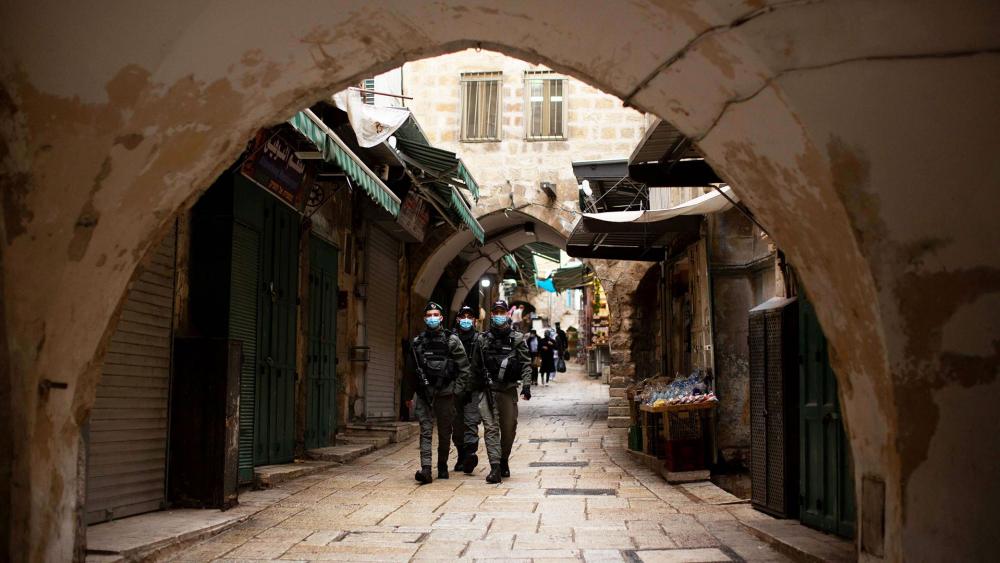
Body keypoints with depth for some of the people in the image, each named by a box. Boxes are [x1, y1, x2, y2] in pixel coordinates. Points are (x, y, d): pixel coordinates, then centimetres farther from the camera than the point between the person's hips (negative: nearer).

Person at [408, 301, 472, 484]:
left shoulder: (452, 340, 1)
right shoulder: (417, 342, 8)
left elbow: (464, 367, 1)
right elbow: (411, 369, 14)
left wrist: (456, 389, -6)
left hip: (445, 393, -1)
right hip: (424, 394, 1)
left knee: (445, 432, 9)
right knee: (425, 431, -7)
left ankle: (442, 467, 23)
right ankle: (426, 469, -14)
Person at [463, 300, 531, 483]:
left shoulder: (517, 338, 4)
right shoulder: (483, 339, 7)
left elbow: (526, 363, 0)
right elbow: (475, 366, 13)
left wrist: (526, 385, -12)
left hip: (509, 390, 0)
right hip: (488, 390, 0)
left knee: (509, 429, 8)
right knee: (491, 428, -8)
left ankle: (504, 462, 28)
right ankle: (495, 468, -12)